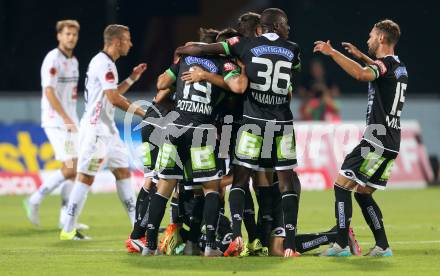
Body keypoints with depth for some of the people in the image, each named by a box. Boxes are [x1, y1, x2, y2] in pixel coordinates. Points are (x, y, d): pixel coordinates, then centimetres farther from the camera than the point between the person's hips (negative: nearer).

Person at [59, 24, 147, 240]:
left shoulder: (105, 63, 16)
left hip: (107, 129, 11)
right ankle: (68, 230, -4)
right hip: (96, 128, -11)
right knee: (86, 177, -8)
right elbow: (114, 98, -21)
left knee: (123, 172, 11)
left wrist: (132, 79, 19)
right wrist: (140, 112, -16)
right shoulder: (104, 64, -16)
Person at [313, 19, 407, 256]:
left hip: (377, 140, -9)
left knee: (342, 185, -7)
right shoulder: (399, 67, 17)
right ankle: (383, 246, 11)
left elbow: (361, 74, -36)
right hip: (391, 143, 9)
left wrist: (332, 52, -30)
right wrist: (361, 56, 46)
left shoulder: (385, 63, -12)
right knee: (363, 194, 16)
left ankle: (341, 244, -12)